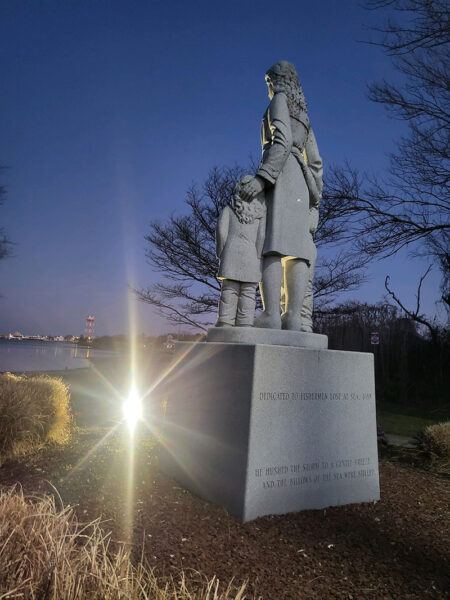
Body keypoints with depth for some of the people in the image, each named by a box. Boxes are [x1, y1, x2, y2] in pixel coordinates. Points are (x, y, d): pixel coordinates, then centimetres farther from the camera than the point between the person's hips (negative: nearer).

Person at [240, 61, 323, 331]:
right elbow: (315, 161, 24)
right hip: (299, 181, 8)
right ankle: (293, 316, -19)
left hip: (280, 174, -8)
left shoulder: (280, 99, 8)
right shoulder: (304, 117, 32)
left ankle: (271, 316, -32)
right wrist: (314, 198, 22)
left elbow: (282, 141, -11)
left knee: (273, 245, -21)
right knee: (296, 249, -8)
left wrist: (261, 178, -20)